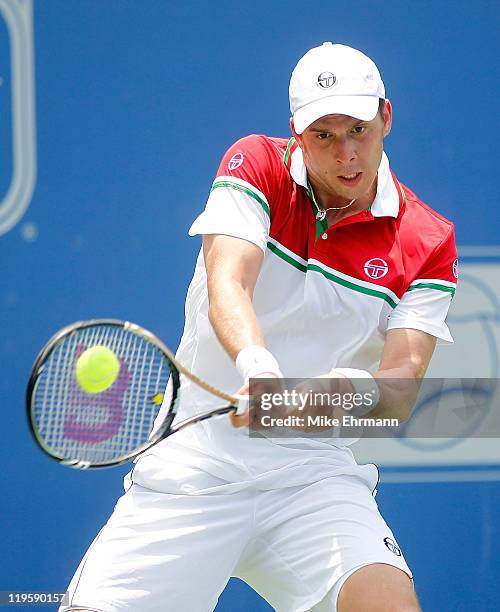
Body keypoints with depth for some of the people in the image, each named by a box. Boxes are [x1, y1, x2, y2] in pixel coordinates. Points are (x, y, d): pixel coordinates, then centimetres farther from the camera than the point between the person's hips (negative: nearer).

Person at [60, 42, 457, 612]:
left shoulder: (427, 242, 0)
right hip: (193, 460, 0)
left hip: (314, 470, 0)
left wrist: (356, 390, -32)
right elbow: (226, 288, -17)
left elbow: (401, 386, -8)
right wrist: (257, 365, -38)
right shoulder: (256, 165, -1)